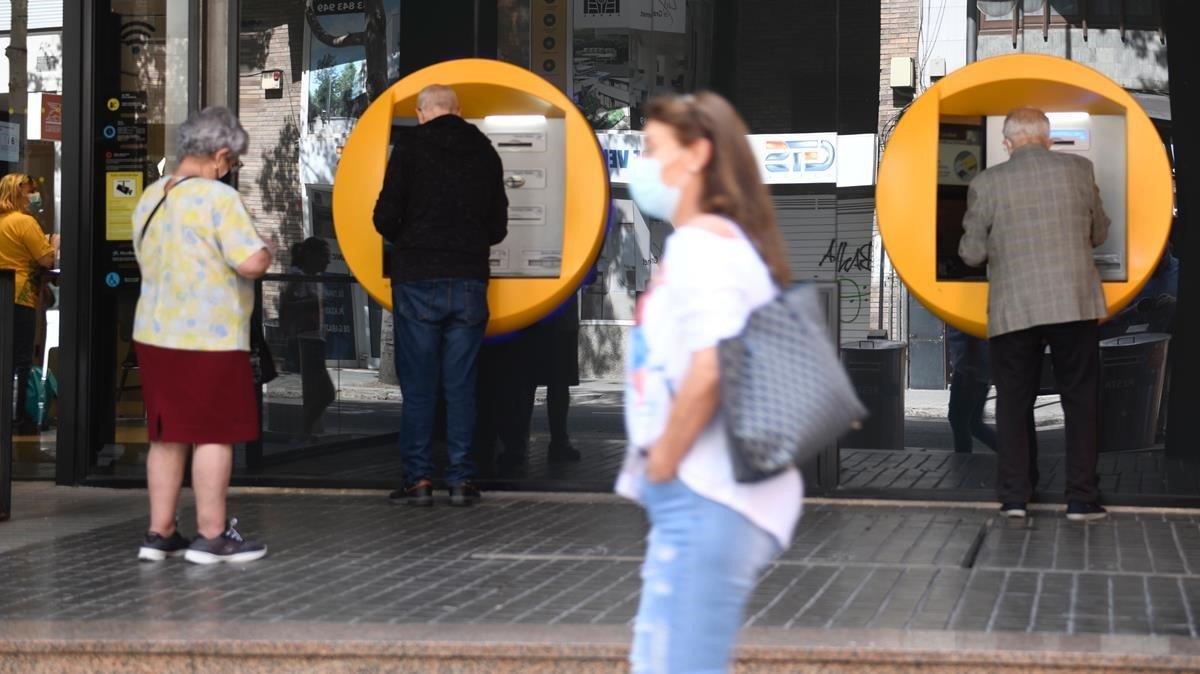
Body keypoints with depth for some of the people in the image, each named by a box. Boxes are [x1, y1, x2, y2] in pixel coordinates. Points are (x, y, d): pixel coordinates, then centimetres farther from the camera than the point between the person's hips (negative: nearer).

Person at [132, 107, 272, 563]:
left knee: (167, 435, 13)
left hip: (155, 333, 7)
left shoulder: (151, 197, 10)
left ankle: (160, 533, 17)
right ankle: (211, 535, 6)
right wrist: (265, 252, -1)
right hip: (210, 338, -7)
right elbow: (251, 263, -22)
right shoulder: (219, 198, -15)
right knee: (214, 435, 2)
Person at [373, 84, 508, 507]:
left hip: (418, 281, -3)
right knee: (460, 385, 6)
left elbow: (386, 217, -6)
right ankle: (461, 480, 5)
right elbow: (498, 226, 12)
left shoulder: (411, 146, -2)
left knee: (417, 385, 3)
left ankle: (419, 479, 2)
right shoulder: (484, 151, 9)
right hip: (470, 278, 3)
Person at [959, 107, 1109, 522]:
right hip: (1075, 304, 0)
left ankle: (1014, 497, 9)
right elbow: (1099, 234, 12)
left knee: (1013, 403, 10)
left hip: (1013, 311, 0)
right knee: (1080, 401, 9)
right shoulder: (1078, 169, 1)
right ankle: (1081, 499, 8)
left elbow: (971, 254, 2)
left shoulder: (987, 184, -3)